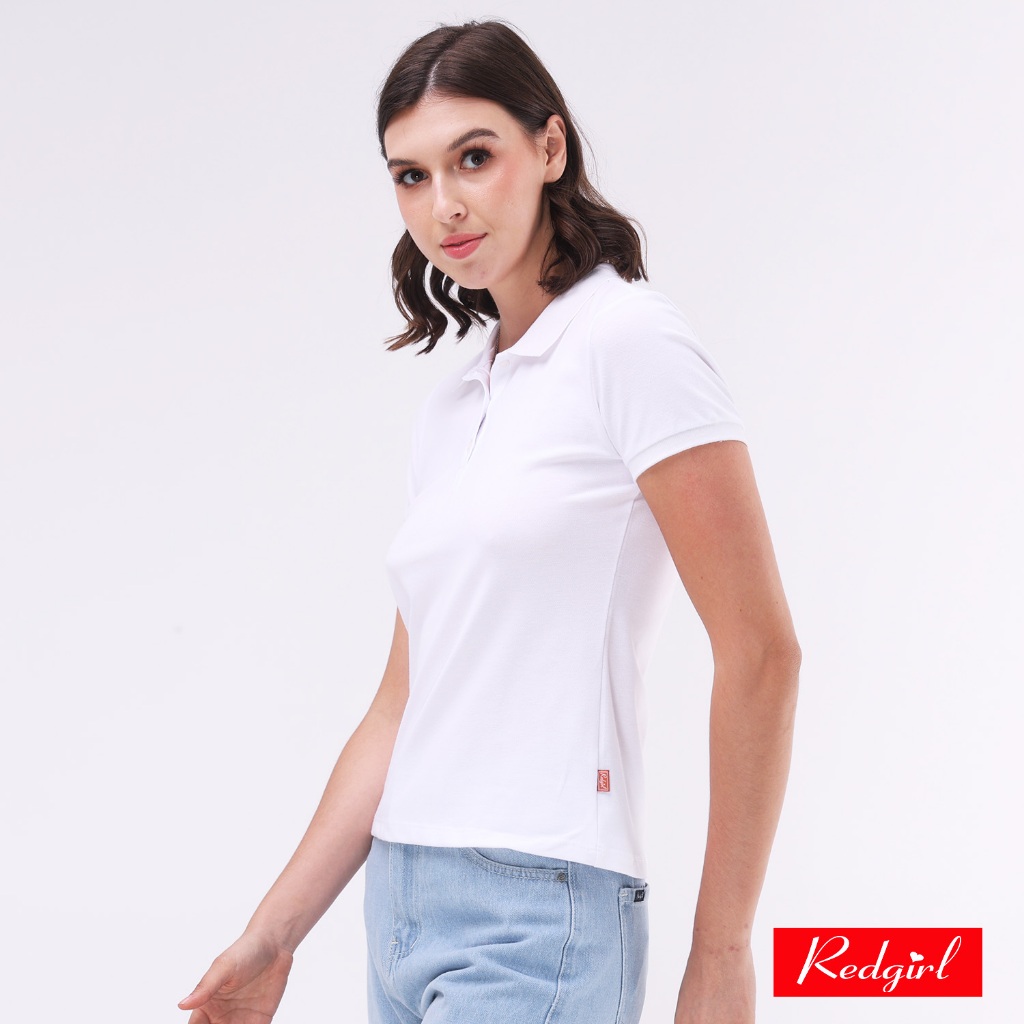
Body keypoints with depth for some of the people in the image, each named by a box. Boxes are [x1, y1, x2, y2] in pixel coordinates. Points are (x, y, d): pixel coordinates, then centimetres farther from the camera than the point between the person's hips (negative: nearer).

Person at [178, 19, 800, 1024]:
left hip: (535, 918, -7)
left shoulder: (630, 344, -7)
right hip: (402, 904, 7)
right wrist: (274, 936, 14)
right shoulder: (448, 406, 14)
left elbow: (760, 651, -10)